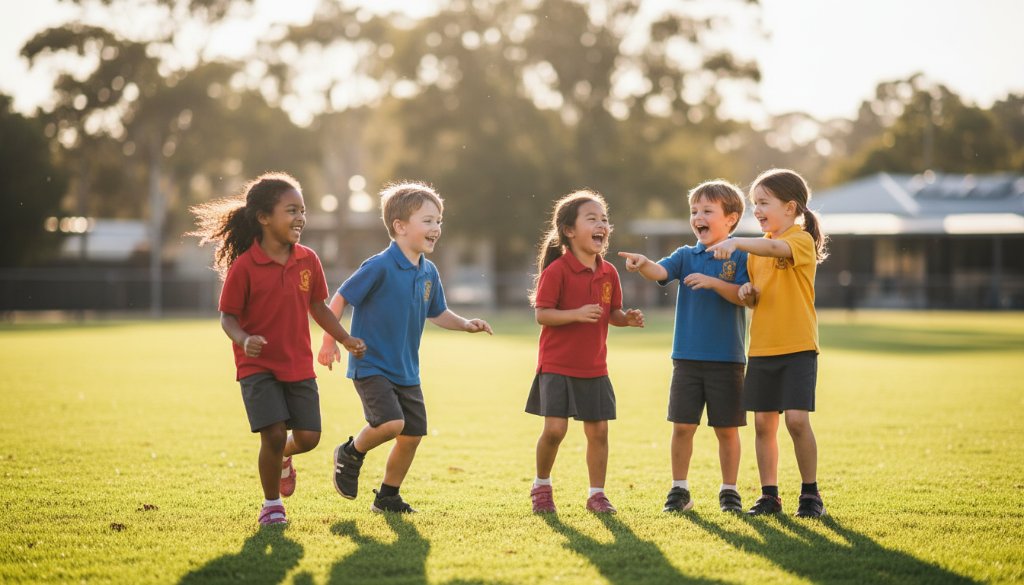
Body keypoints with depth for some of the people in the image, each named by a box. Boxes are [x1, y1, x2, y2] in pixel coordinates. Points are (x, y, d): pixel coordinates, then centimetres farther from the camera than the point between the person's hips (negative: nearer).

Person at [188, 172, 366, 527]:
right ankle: (271, 504, 9)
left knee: (307, 437, -2)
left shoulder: (308, 260, 2)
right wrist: (244, 340, -27)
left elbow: (317, 307, 14)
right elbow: (227, 317, -8)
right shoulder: (243, 267, -13)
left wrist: (346, 340, 9)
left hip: (299, 365, 4)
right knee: (274, 434, -15)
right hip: (257, 366, -4)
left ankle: (282, 458, 36)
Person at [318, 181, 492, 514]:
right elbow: (340, 299, -11)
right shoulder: (379, 267, -17)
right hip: (370, 365, -7)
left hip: (406, 371, 7)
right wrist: (329, 342, -12)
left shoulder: (429, 273, 5)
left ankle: (388, 497, 26)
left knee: (412, 435, 7)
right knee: (391, 422, -24)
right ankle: (351, 454, 7)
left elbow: (437, 313, 19)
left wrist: (465, 324, 2)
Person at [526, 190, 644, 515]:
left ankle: (597, 494, 18)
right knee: (555, 429, -9)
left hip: (594, 368, 5)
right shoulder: (557, 270, -13)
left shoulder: (608, 272, 5)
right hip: (557, 366, -5)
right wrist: (577, 314, -28)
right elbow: (542, 314, -16)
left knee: (598, 430, 5)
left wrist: (627, 318, -7)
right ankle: (541, 485, 17)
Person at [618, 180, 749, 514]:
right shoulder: (686, 256, 6)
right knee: (682, 426, 3)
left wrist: (712, 282, -23)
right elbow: (661, 271, -12)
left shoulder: (740, 257, -1)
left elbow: (744, 296, -11)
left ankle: (729, 490, 19)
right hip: (687, 357, 2)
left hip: (727, 360, -2)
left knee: (727, 429, 6)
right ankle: (679, 489, 15)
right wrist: (643, 265, -33)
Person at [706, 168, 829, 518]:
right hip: (762, 348, 6)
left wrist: (736, 243, -45)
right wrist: (747, 293, -2)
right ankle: (769, 496, 14)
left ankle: (810, 495, 2)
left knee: (797, 419, -11)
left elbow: (776, 248, -31)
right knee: (763, 422, 6)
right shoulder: (757, 249, 14)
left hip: (798, 348, -6)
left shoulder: (802, 240, -8)